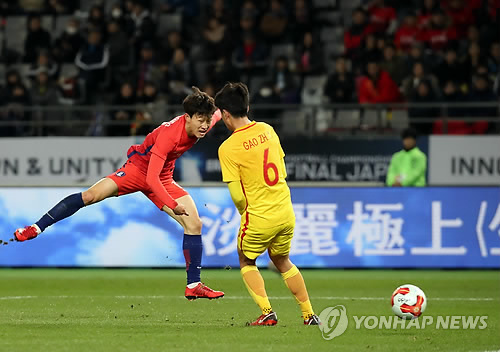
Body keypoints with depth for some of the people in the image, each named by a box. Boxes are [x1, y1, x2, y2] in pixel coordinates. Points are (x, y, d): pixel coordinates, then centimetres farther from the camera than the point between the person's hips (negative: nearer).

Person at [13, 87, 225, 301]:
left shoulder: (200, 125, -17)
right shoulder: (169, 133, -36)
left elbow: (216, 115, 12)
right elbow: (151, 177, -40)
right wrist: (172, 204, -45)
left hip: (163, 179, 6)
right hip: (138, 169, -6)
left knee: (194, 224, -7)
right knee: (91, 195, -24)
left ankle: (193, 286, 1)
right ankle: (36, 229, -13)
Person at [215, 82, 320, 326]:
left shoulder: (228, 148, -15)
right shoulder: (267, 130, 1)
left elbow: (237, 196, -15)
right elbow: (283, 172, 10)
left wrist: (244, 213, 5)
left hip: (258, 217, -5)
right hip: (286, 212, 5)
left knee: (246, 262, 20)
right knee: (282, 261, 26)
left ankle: (267, 312, 5)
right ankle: (309, 315, 22)